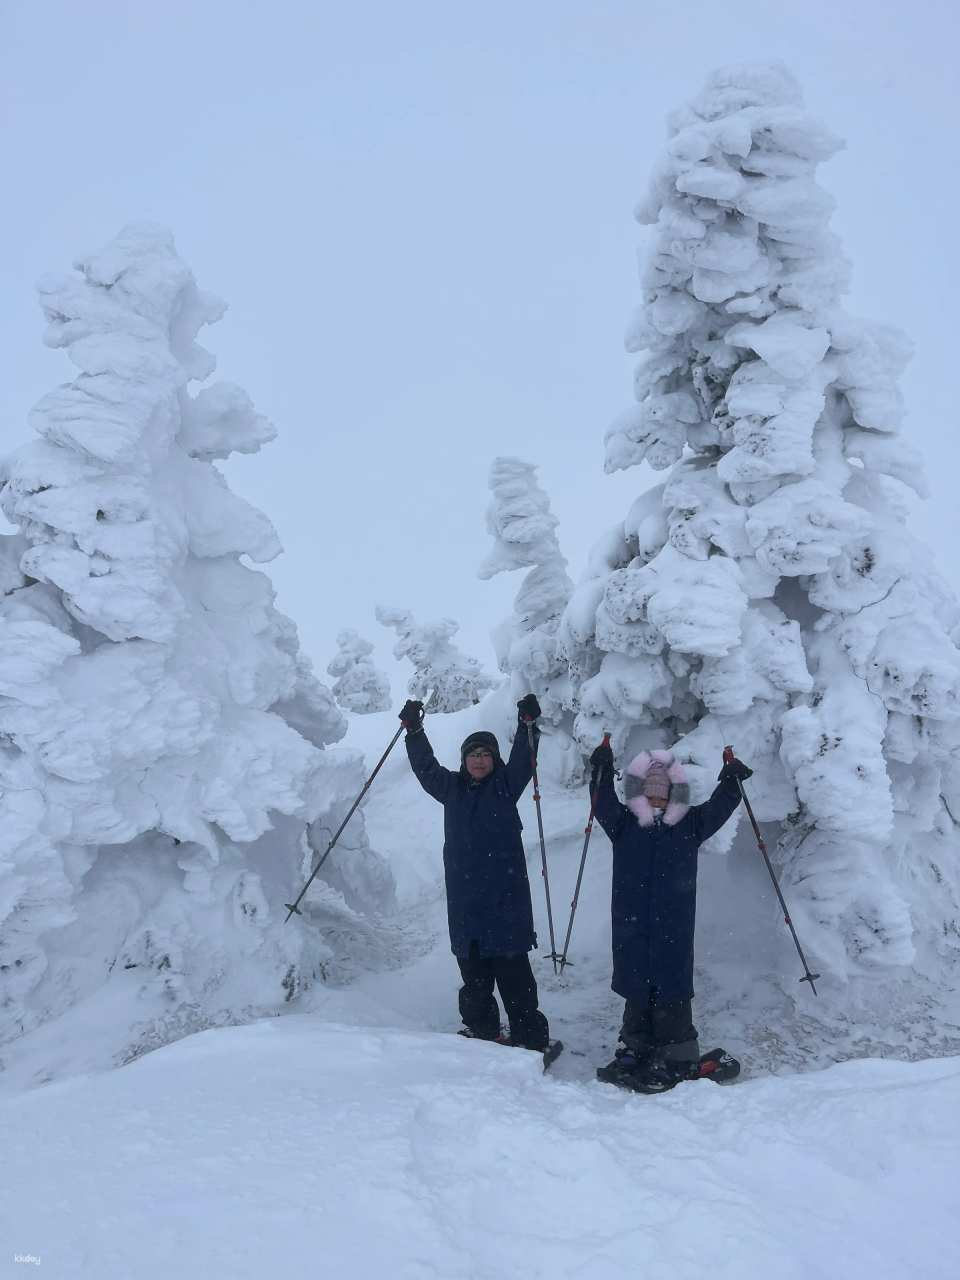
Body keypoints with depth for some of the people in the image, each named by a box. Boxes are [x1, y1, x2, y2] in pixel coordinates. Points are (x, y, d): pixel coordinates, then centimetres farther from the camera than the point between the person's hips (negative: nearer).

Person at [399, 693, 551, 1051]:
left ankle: (530, 1038, 3)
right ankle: (482, 1032, 27)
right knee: (473, 973, 12)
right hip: (464, 898, 4)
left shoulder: (505, 785, 3)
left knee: (512, 971, -4)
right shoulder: (452, 787, 12)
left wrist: (528, 724, -22)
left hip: (505, 896, -4)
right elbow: (425, 767, 22)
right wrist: (414, 730, 20)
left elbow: (522, 760, -10)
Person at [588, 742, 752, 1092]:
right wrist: (602, 771, -19)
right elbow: (603, 802, -6)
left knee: (671, 994, -1)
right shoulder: (624, 824, 6)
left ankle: (678, 1060, 7)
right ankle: (635, 1052, 22)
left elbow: (718, 808, 1)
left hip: (674, 928, -1)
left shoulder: (690, 825, 8)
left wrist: (731, 781, -13)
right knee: (636, 991, 10)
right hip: (631, 926, 1)